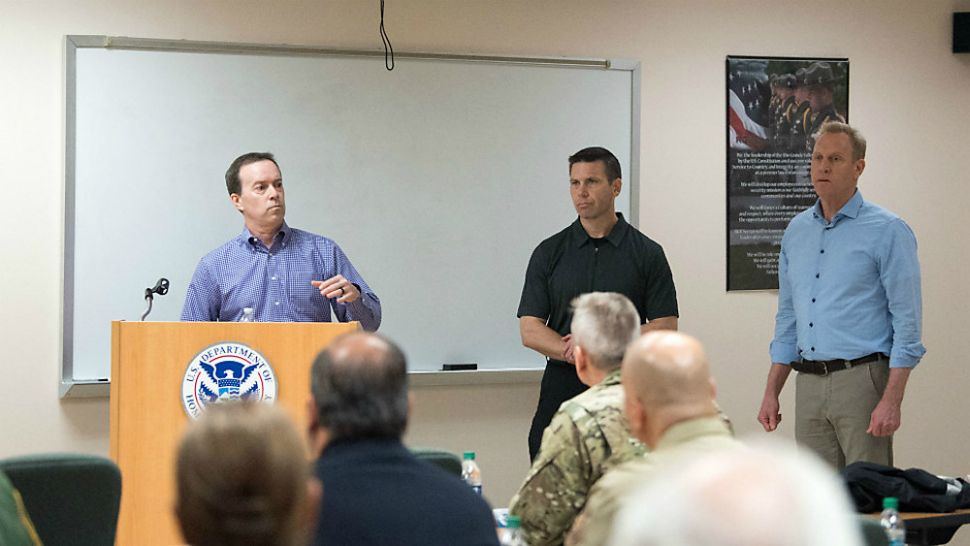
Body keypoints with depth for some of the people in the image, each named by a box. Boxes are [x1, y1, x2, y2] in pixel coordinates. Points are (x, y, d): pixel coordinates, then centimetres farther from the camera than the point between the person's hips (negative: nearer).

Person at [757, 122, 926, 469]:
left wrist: (891, 401, -17)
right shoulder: (797, 232, 14)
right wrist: (771, 392, 13)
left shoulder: (887, 231, -5)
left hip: (862, 381, -6)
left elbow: (907, 323, -10)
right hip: (809, 385, 6)